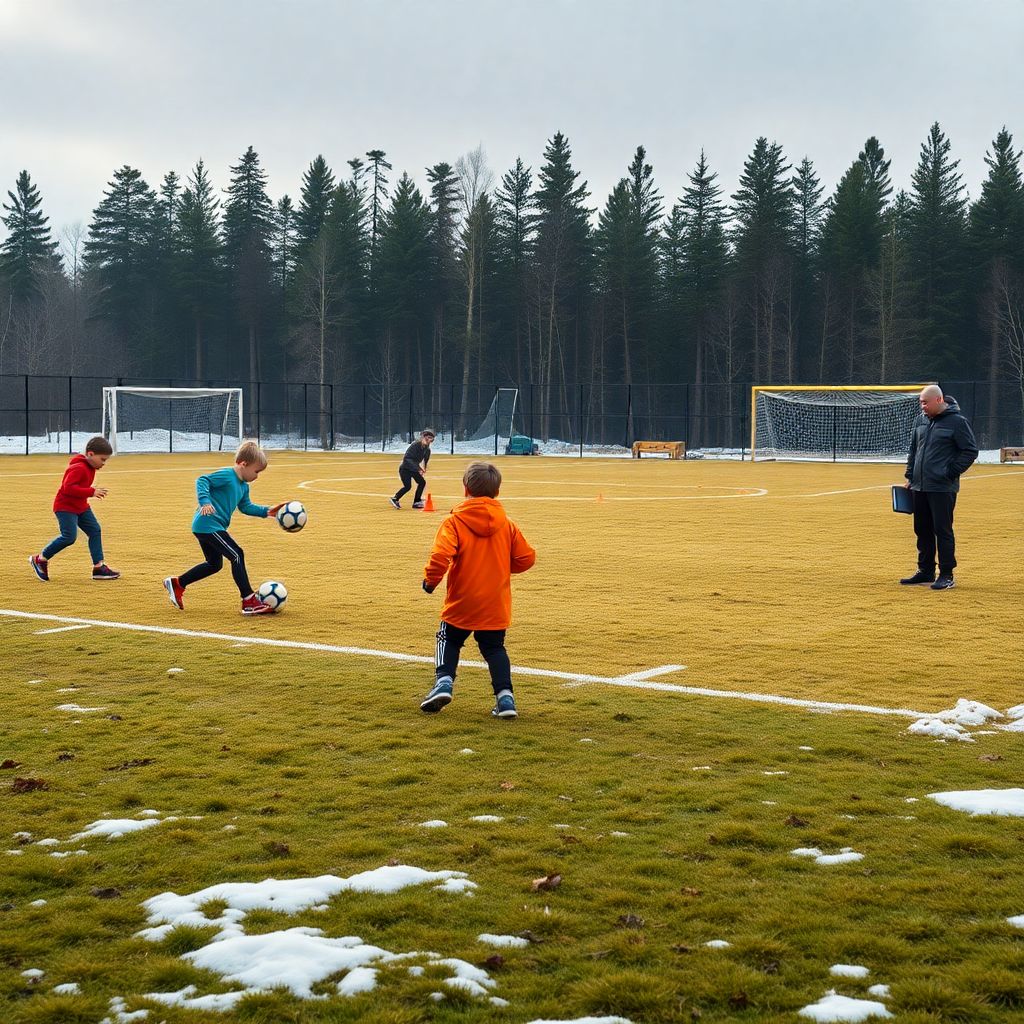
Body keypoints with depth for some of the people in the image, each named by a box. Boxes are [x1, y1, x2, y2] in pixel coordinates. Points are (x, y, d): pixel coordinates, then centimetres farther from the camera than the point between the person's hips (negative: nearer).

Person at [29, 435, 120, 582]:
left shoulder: (90, 467, 9)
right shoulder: (78, 468, -23)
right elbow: (68, 487, -32)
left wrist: (94, 491, 4)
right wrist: (91, 492, -31)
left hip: (81, 507, 10)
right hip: (65, 507, -10)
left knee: (95, 531, 3)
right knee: (69, 537, -15)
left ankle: (99, 567, 5)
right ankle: (40, 559, 2)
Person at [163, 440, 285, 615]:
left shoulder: (243, 486, 15)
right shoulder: (226, 476, -15)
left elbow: (246, 507, 23)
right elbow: (202, 481, -22)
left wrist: (266, 511, 15)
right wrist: (205, 501, -34)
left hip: (205, 527, 11)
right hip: (208, 524, -11)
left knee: (214, 564, 21)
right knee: (237, 555, -12)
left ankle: (177, 583, 31)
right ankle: (249, 601, -10)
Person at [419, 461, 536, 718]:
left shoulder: (454, 521, -11)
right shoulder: (506, 524, 1)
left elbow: (441, 554, -24)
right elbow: (526, 557, 2)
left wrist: (430, 580, -8)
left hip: (461, 603, -2)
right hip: (496, 605, 2)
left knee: (449, 641, 20)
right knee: (495, 648, 15)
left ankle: (444, 681, -1)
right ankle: (505, 695, 1)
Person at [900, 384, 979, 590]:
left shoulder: (957, 421, -8)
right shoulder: (921, 420, 11)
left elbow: (971, 450, -7)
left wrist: (951, 472, -10)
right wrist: (910, 476, 14)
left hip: (942, 488, -7)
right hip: (919, 487, 7)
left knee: (942, 531, -4)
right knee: (922, 530, 12)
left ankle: (947, 576, 2)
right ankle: (925, 572, 22)